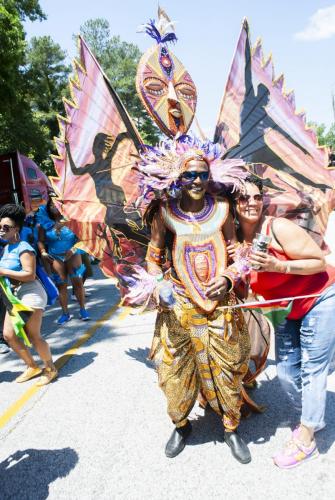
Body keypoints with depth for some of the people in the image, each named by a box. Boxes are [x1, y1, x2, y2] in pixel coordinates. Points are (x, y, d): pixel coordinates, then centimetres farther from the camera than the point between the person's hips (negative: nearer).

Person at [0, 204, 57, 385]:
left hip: (30, 294, -9)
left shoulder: (23, 248, -16)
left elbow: (30, 275, -23)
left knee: (33, 336, -2)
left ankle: (50, 369, 19)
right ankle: (32, 367, 23)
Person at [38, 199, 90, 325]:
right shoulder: (45, 223, 2)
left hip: (72, 255, -2)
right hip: (55, 257, 2)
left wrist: (74, 248, -20)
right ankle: (65, 313, 13)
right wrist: (43, 253, -14)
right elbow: (41, 240, 2)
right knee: (61, 285, 5)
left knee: (77, 282, -3)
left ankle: (82, 309, 10)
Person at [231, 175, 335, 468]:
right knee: (286, 372, 11)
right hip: (286, 310, 6)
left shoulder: (278, 228, -25)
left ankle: (306, 439, 19)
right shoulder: (237, 241, -7)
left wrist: (277, 265, -33)